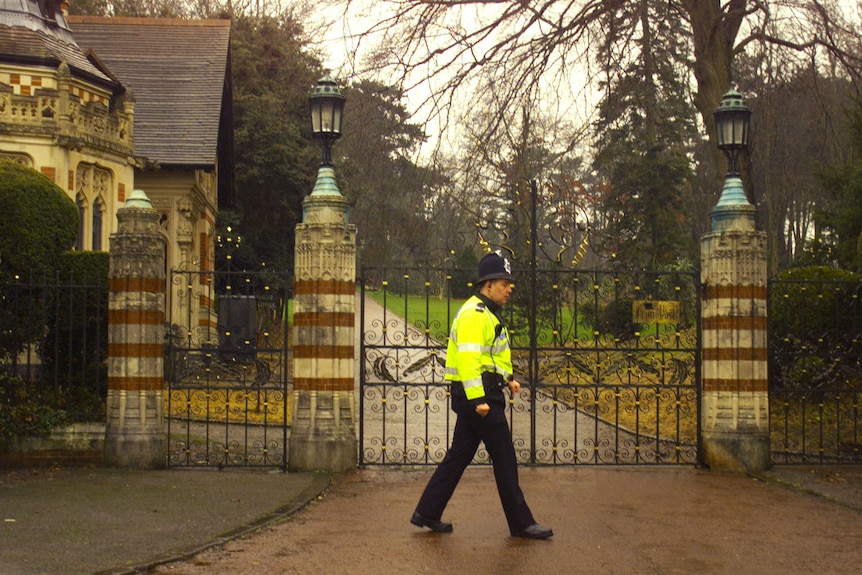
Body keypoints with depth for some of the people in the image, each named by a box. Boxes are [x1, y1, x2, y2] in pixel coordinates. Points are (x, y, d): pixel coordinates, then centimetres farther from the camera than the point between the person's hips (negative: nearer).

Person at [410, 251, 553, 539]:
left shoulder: (486, 313, 18)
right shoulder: (474, 314, -16)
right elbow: (467, 358, -24)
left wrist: (507, 378, 18)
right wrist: (477, 399, -28)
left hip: (477, 396, 11)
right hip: (478, 396, -11)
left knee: (458, 456, 13)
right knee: (505, 461, -2)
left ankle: (427, 513, 17)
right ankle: (521, 523, 6)